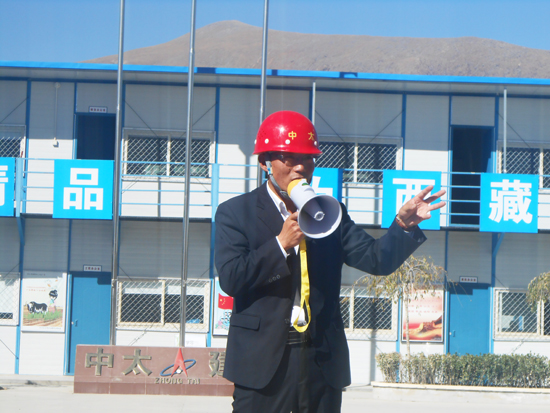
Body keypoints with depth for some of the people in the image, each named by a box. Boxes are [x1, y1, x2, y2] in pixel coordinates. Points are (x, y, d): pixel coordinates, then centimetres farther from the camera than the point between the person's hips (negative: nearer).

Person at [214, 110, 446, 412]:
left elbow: (376, 260, 3)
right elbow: (230, 279, -10)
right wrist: (281, 244, -15)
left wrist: (404, 224, -13)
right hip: (263, 360, -3)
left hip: (322, 361, 3)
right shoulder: (235, 213, 2)